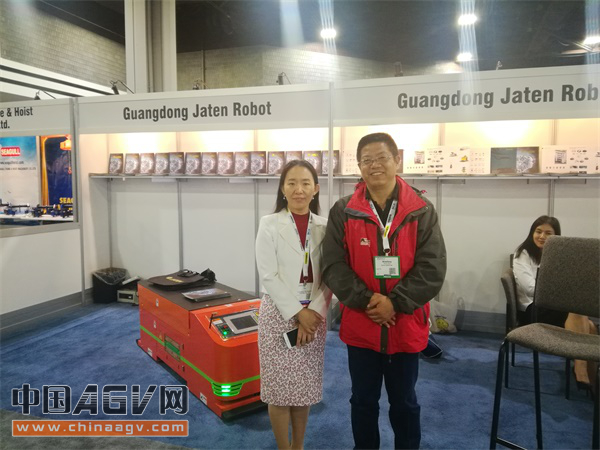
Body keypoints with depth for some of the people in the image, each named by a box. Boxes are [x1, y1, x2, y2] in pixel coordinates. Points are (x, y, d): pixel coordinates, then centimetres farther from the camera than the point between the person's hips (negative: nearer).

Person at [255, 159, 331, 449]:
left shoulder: (324, 227, 3)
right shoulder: (270, 225, -5)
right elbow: (269, 276, -11)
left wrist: (313, 312, -13)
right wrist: (297, 313, -15)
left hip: (314, 315, 3)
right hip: (279, 314, -3)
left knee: (305, 387, 13)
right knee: (280, 388, 5)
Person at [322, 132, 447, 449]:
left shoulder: (421, 211, -4)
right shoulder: (343, 212, -3)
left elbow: (433, 268, -10)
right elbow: (333, 266, -8)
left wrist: (395, 303, -17)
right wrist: (366, 300, -18)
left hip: (406, 324, 0)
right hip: (360, 325, 1)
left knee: (404, 402, 19)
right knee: (363, 401, 18)